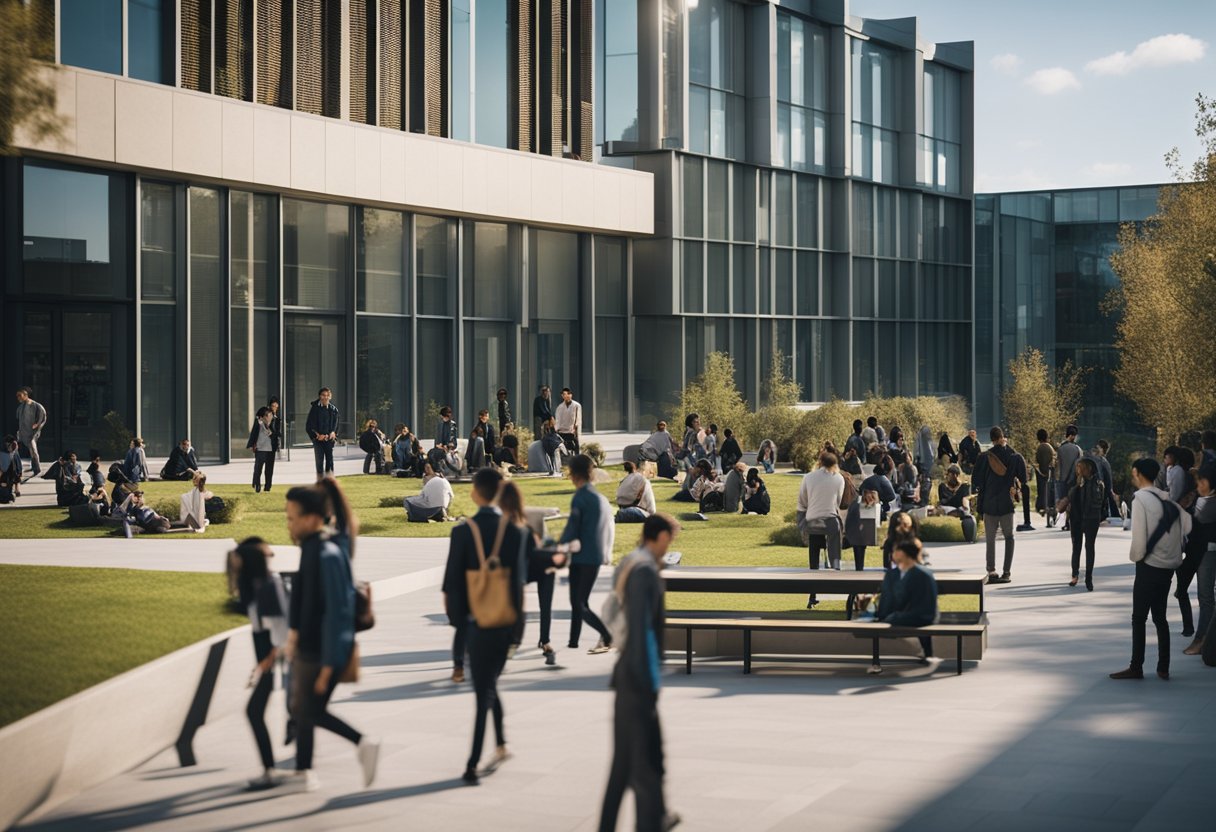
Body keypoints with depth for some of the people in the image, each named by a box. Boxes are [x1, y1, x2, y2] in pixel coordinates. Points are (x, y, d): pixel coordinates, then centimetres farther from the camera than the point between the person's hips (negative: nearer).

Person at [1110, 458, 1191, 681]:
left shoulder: (1141, 500, -13)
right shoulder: (1167, 499, 9)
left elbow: (1139, 537, -17)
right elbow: (1187, 523, 4)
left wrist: (1135, 556, 0)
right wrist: (1173, 547, 11)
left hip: (1149, 566, -7)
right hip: (1168, 566, 7)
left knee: (1139, 619, -1)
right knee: (1160, 617, 13)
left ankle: (1136, 667, 0)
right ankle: (1163, 668, 13)